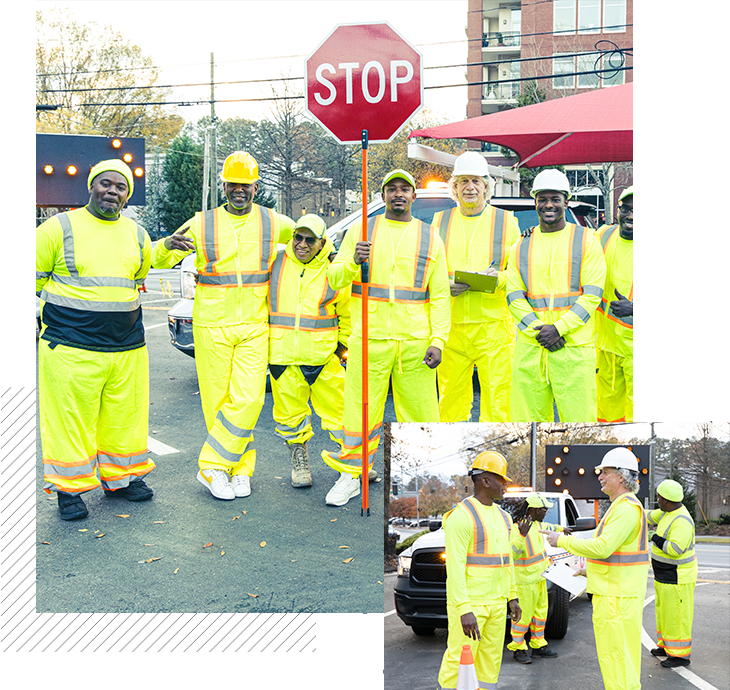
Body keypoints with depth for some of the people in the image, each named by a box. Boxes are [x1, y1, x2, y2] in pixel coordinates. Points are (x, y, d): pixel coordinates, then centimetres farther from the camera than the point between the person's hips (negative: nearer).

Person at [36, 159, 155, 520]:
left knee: (124, 417, 11)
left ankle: (119, 477, 28)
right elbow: (37, 277, 5)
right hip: (70, 346, -4)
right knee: (71, 420, -1)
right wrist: (72, 304, 6)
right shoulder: (58, 228, -2)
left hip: (127, 347, 5)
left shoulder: (137, 235, 12)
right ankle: (69, 489, 12)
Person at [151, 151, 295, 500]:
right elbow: (159, 259, 1)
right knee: (217, 401, 2)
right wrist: (169, 246, -21)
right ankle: (240, 467, 16)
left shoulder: (272, 222, 6)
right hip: (211, 327, 0)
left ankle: (214, 466, 3)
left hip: (254, 327, 1)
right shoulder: (202, 224, 2)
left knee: (247, 401, -9)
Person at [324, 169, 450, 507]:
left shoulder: (430, 237, 9)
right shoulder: (360, 230, 9)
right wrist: (352, 262, -16)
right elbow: (334, 278, 6)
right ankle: (350, 476, 14)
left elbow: (440, 295, 6)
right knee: (360, 409, 1)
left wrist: (438, 341, -4)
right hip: (368, 338, 0)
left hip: (415, 340, 0)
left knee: (420, 411, 2)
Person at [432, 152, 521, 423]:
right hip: (450, 326, 2)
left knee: (497, 399, -6)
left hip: (494, 326, -2)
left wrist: (500, 279, -13)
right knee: (450, 397, 3)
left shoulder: (506, 222, 8)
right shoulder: (440, 222, 14)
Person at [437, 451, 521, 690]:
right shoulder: (462, 516, -16)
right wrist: (464, 610, -26)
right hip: (468, 603, -8)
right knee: (459, 661, -6)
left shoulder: (502, 517, 12)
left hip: (495, 603, 8)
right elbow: (455, 566, -21)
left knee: (491, 660, 11)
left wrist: (512, 597, 17)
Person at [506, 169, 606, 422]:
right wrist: (537, 330, -9)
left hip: (575, 345, -3)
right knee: (527, 414, 3)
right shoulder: (522, 246, 13)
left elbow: (592, 294, -3)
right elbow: (514, 295, 7)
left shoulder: (585, 239, 4)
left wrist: (559, 328, -13)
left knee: (578, 414, -7)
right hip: (529, 346, 3)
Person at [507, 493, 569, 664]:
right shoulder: (517, 529, -23)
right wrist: (522, 536, -45)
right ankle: (518, 649, 8)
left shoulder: (536, 523, 4)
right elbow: (512, 554, -32)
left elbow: (546, 526, 29)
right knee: (523, 616, -5)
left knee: (541, 612, 16)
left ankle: (538, 646, 26)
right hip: (525, 580, -10)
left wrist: (561, 528, 47)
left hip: (539, 577, 10)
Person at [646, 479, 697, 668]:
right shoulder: (667, 513, 5)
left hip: (677, 579, -10)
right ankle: (666, 646, 33)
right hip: (664, 576, 10)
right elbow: (650, 517, 23)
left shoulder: (682, 521, -25)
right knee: (664, 612, 20)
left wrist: (656, 539, -20)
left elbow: (675, 549, -33)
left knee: (676, 616, -4)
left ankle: (681, 655, 3)